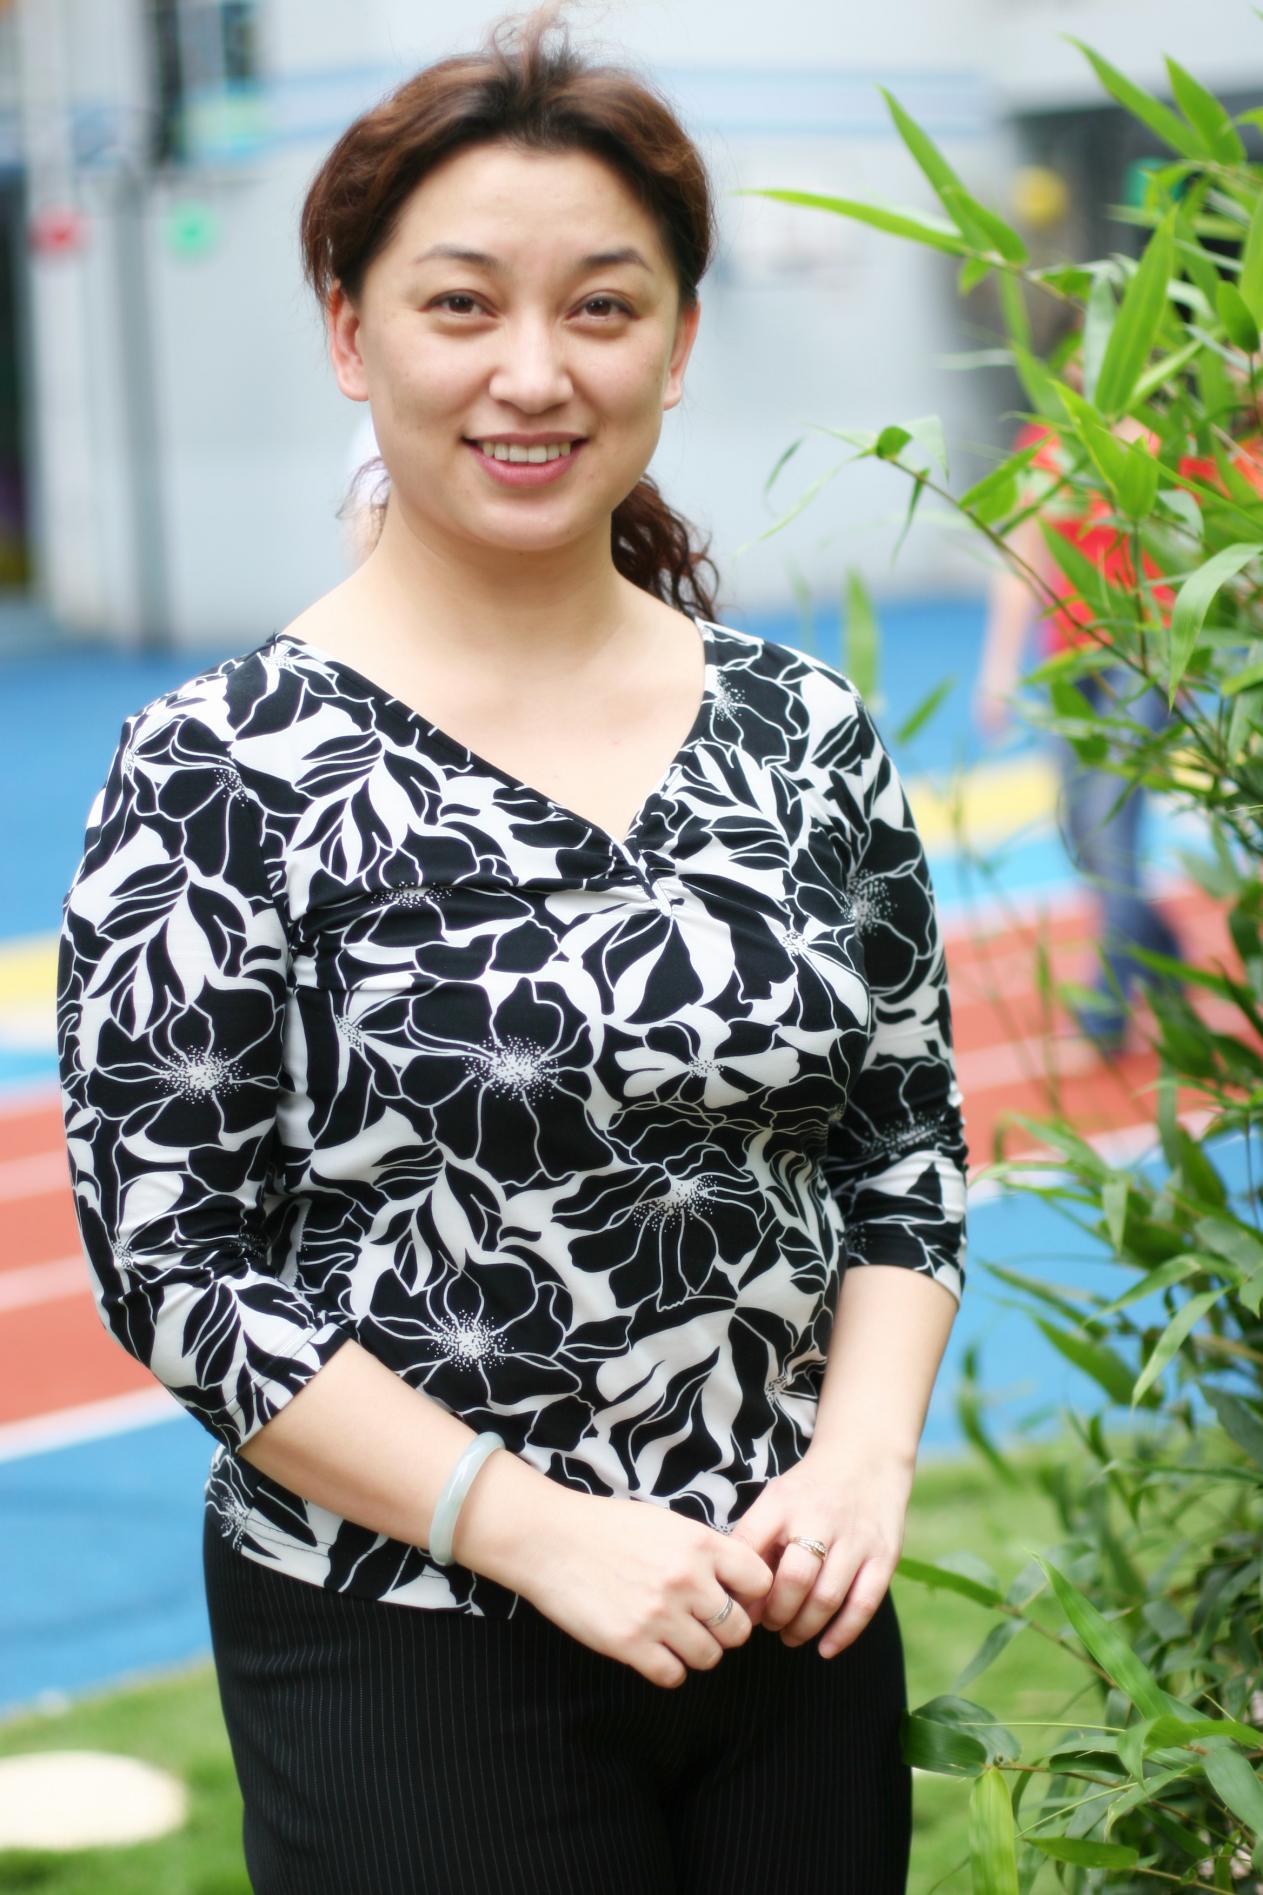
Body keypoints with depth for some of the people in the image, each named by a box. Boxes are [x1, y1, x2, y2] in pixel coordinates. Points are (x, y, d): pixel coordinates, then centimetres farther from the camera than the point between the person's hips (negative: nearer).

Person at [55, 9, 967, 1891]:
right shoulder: (219, 777, -10)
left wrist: (861, 1458, -8)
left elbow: (912, 1137, 8)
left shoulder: (804, 731, 2)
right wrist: (539, 1527, -16)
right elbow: (167, 1256, -11)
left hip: (794, 1616, 4)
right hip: (409, 1655, -4)